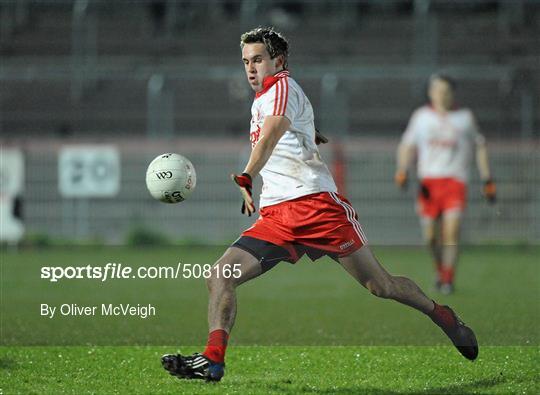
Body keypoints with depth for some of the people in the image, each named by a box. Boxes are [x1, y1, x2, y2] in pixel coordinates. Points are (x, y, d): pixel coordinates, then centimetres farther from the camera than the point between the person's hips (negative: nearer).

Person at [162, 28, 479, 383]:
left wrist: (246, 179, -37)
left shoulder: (282, 87, -5)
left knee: (380, 284, -2)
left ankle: (442, 315, 19)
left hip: (316, 203, -8)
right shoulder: (261, 100, 22)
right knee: (219, 278, -11)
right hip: (274, 216, 8)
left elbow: (272, 133, -25)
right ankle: (213, 360, -17)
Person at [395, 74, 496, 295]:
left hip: (455, 181, -1)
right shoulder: (421, 116, 12)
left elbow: (480, 148, 17)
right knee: (430, 237, -1)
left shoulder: (465, 117, 11)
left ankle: (448, 280, -11)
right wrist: (402, 171, -2)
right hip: (428, 182, 1)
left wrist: (487, 181, 13)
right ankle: (440, 271, 24)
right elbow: (407, 145, 15)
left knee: (451, 231, -16)